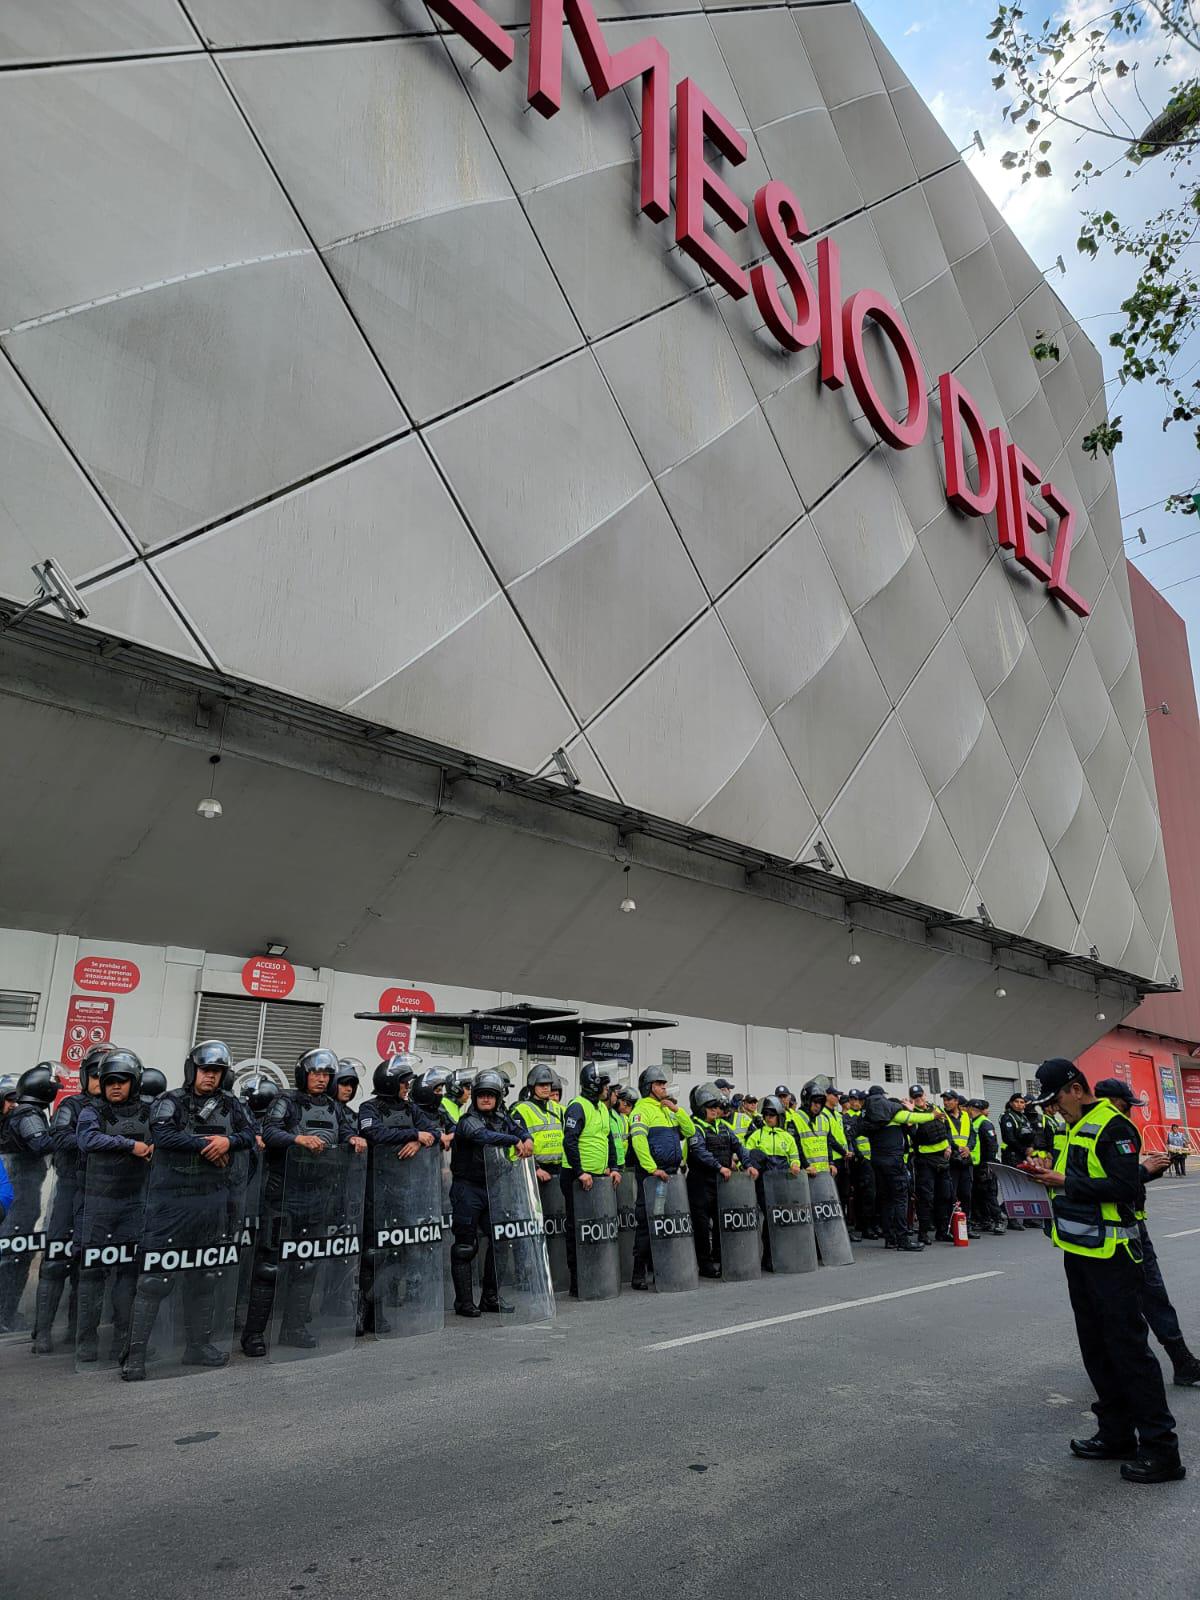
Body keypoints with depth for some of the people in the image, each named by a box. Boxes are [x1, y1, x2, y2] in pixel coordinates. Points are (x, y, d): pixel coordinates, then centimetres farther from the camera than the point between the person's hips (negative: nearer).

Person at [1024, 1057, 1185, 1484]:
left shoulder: (1112, 1126, -15)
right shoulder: (1075, 1128, 14)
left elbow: (1125, 1186, -23)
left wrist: (1066, 1183, -21)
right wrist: (1050, 1173, 4)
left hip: (1111, 1255, -10)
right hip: (1079, 1252, 10)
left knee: (1128, 1347, -4)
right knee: (1096, 1347, 15)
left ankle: (1161, 1449, 4)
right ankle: (1117, 1435, 25)